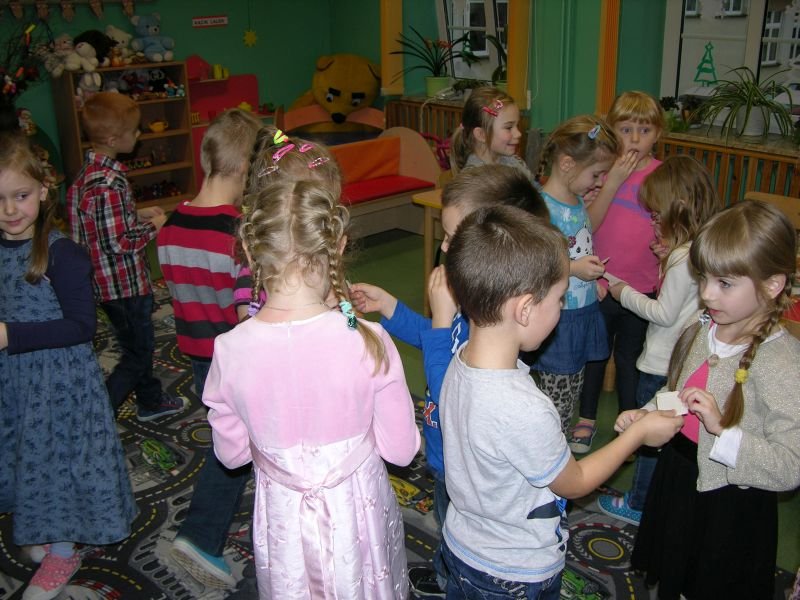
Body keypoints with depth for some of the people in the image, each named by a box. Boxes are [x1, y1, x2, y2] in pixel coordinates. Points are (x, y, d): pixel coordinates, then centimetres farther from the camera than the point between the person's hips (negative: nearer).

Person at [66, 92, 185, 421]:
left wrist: (138, 214, 7)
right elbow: (119, 243, -27)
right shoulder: (109, 184, -27)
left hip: (109, 280, 10)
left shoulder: (90, 172, 4)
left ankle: (151, 400, 42)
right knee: (137, 354, 4)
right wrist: (154, 226, -13)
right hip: (123, 284, -10)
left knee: (140, 344, 24)